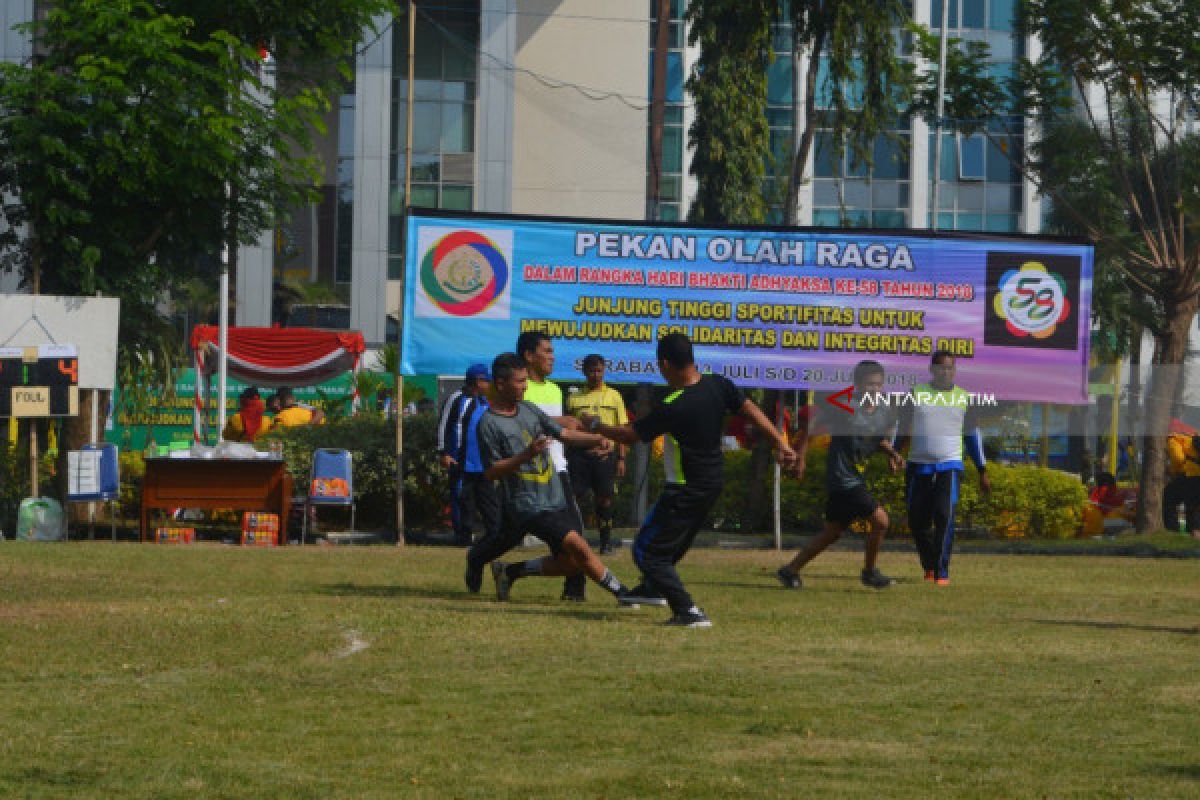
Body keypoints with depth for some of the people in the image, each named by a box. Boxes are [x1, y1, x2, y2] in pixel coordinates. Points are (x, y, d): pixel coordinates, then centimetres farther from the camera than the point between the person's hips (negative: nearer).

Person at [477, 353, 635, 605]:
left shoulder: (529, 409, 10)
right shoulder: (489, 424, -10)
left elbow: (564, 434, 12)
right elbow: (491, 472, -12)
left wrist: (601, 438, -3)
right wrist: (526, 455, -25)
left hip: (556, 498, 8)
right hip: (528, 506, -8)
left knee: (571, 563, 7)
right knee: (578, 546, -19)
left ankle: (510, 571, 23)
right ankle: (621, 592, -8)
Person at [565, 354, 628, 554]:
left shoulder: (613, 396, 9)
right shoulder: (574, 398, 10)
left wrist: (621, 458, 1)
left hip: (606, 453, 0)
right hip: (580, 453, 0)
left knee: (604, 499, 1)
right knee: (575, 497, -4)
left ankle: (606, 542, 8)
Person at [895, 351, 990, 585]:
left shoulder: (963, 398, 7)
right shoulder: (917, 393, 6)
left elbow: (972, 436, 16)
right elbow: (903, 429, 13)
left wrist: (983, 472, 16)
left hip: (949, 466, -1)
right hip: (919, 466, 1)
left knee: (944, 516, -18)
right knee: (917, 521, 2)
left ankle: (942, 572, -14)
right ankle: (929, 566, 25)